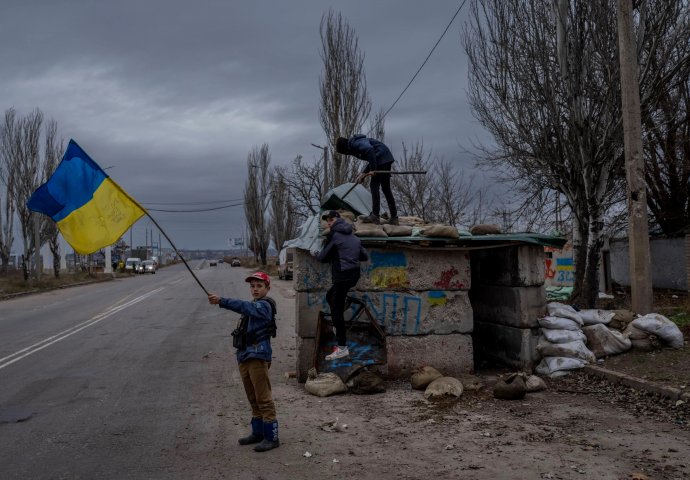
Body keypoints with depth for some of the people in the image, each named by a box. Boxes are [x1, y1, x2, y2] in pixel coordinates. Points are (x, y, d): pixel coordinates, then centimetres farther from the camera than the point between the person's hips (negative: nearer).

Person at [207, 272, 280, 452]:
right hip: (245, 357, 9)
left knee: (264, 399, -6)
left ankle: (271, 437, -1)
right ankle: (258, 433, 25)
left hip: (258, 357, -9)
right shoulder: (254, 306, 20)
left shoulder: (264, 305, -11)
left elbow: (243, 306, -28)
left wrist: (221, 301, -38)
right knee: (253, 399, 15)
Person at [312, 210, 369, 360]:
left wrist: (315, 253, 20)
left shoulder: (334, 235, -4)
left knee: (337, 310, -6)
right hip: (354, 274, 9)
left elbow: (323, 258, -1)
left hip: (343, 276, -9)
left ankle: (342, 348, -7)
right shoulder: (353, 236, 18)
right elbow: (365, 256, 20)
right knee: (330, 296, 27)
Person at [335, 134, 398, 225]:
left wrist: (373, 169, -24)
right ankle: (394, 218, 15)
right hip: (387, 159, 10)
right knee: (386, 188, 13)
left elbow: (369, 149, -28)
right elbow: (372, 162, 24)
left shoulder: (356, 143, -9)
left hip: (382, 159, -10)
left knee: (374, 185, -6)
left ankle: (375, 216, -6)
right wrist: (363, 174, 15)